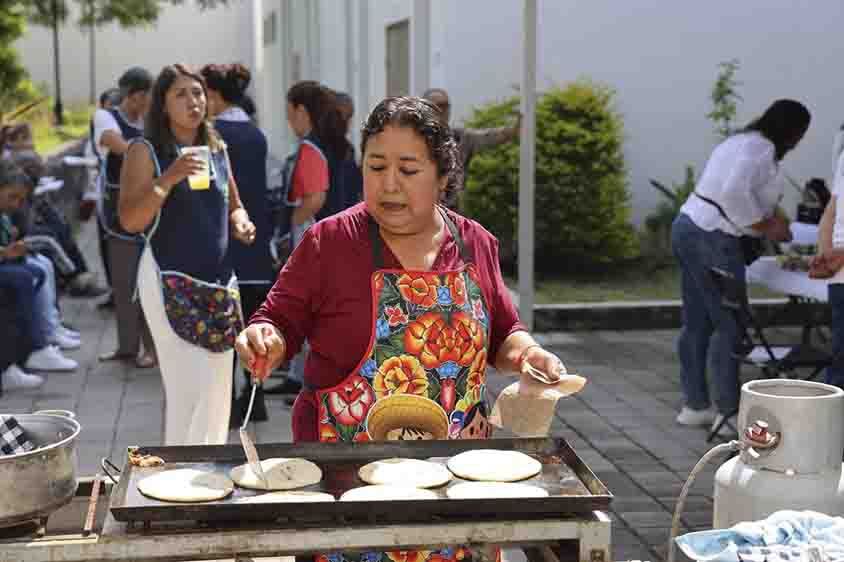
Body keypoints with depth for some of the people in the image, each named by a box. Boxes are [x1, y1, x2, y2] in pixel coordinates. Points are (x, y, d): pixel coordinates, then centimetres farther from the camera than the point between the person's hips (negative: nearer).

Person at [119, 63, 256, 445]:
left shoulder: (217, 149, 12)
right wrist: (169, 178, -24)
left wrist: (241, 223, 2)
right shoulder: (146, 150, -5)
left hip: (219, 282, 6)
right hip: (172, 284, -6)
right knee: (191, 388, -13)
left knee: (218, 389, 10)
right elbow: (129, 221, -14)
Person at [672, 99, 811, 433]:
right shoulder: (762, 149, -13)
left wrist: (773, 220, 14)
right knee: (730, 327, -4)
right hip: (712, 241, -11)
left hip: (688, 228, 11)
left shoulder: (741, 141, 19)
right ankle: (728, 413, 1)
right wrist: (766, 226, -14)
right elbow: (734, 193, -26)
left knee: (697, 324, 14)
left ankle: (694, 406, 22)